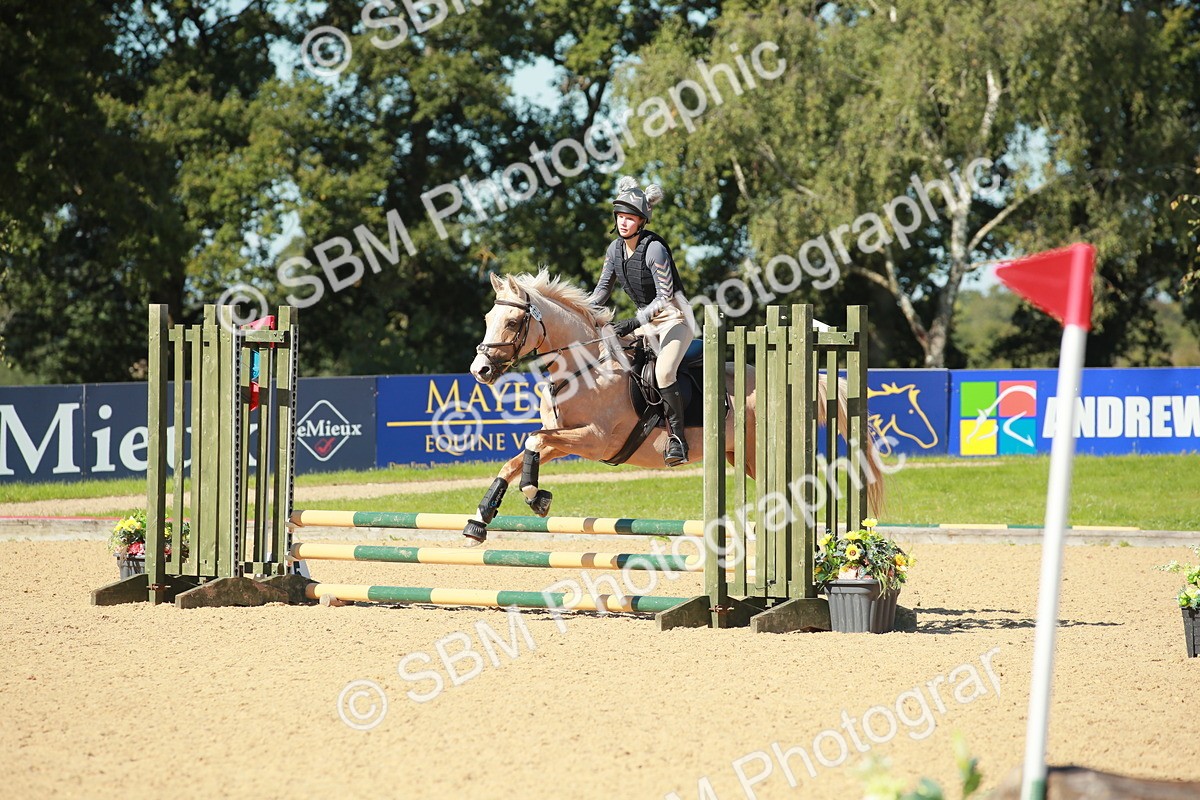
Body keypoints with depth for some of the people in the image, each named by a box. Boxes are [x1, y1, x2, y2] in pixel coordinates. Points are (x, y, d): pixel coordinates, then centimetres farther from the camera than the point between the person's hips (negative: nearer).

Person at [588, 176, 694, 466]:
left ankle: (677, 439, -22)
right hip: (646, 320, 8)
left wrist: (635, 322, -30)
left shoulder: (654, 249, -20)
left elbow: (664, 296, -22)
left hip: (673, 317, -8)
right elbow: (602, 289, 12)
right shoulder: (616, 248, 2)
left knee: (663, 371, -29)